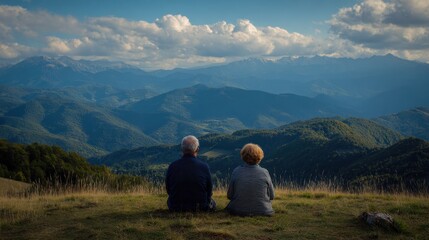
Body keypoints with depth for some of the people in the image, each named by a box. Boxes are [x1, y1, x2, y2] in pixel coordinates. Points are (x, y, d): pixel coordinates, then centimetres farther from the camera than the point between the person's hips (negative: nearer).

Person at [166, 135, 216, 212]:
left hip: (175, 208, 1)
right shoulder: (204, 166, -14)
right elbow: (209, 191, -3)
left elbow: (168, 189, 4)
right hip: (200, 208, -1)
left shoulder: (172, 166, -10)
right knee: (212, 203, 32)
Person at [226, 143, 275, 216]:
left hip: (239, 211, 0)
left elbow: (229, 196, -4)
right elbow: (272, 196, -2)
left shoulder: (236, 171, -10)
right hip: (263, 211, 0)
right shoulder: (264, 172, -11)